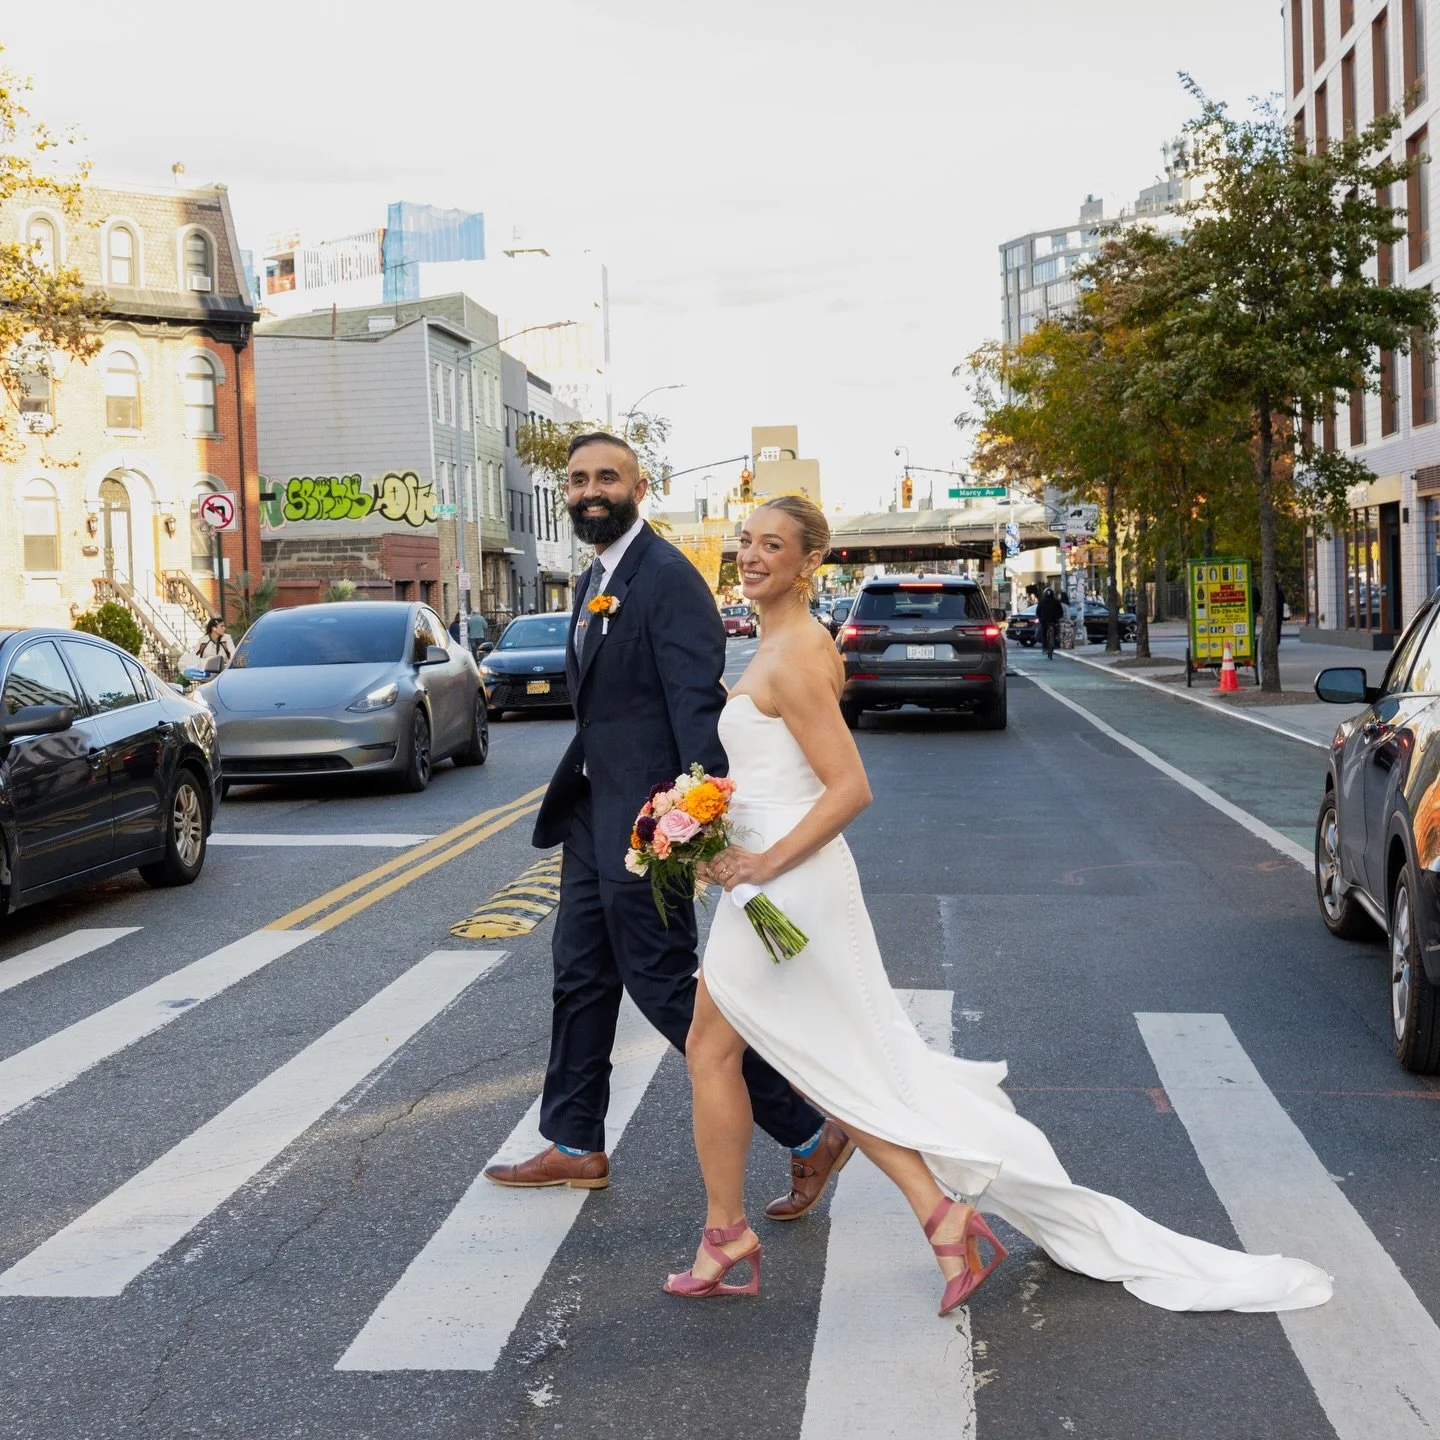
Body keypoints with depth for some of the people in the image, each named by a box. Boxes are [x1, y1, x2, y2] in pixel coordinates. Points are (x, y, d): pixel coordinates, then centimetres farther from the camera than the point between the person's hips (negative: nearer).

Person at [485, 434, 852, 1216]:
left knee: (664, 988, -5)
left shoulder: (666, 577, -16)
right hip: (595, 812, 10)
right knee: (581, 978, 16)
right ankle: (575, 1146, 31)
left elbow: (697, 702, -23)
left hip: (644, 820, -10)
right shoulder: (596, 580, 14)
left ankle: (810, 1134, 5)